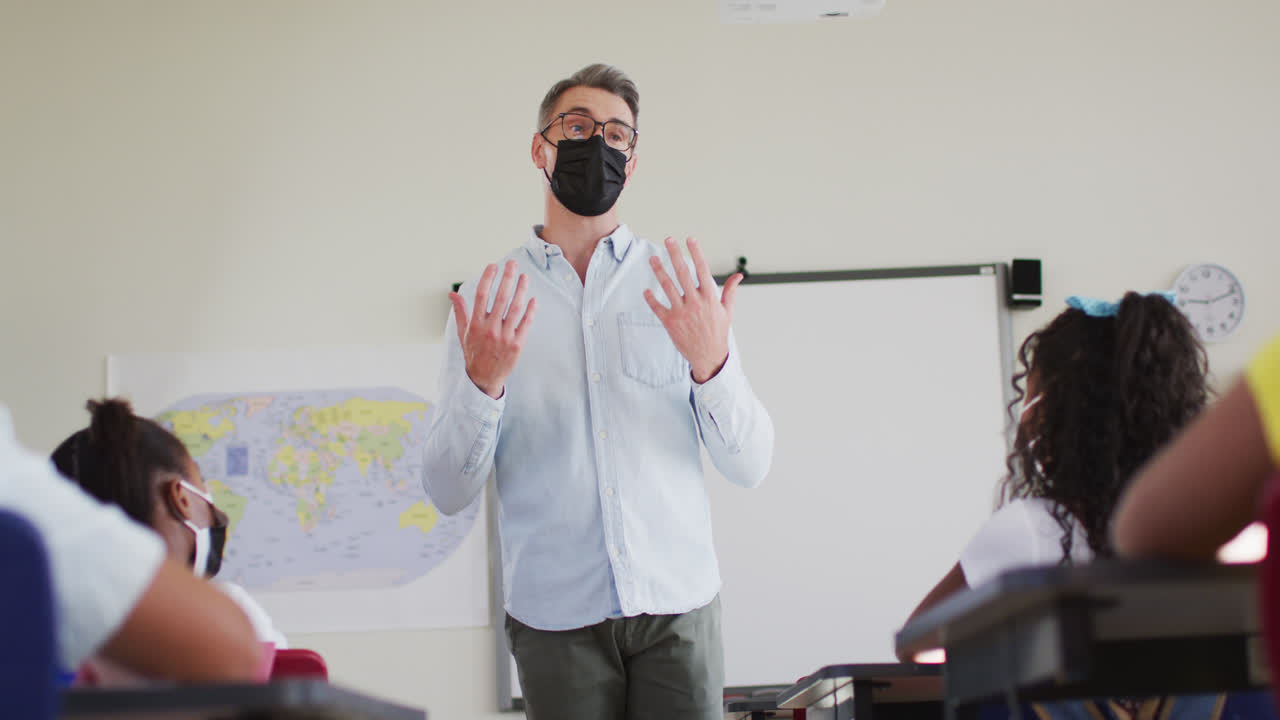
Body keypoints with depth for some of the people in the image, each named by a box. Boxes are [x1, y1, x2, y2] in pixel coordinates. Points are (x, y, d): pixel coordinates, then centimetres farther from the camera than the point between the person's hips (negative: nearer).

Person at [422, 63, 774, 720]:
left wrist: (712, 364, -16)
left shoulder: (680, 286, 7)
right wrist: (483, 383, -16)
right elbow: (448, 492, 0)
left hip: (677, 605, 1)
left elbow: (750, 465, 1)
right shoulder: (487, 302, 5)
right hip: (554, 614, 0)